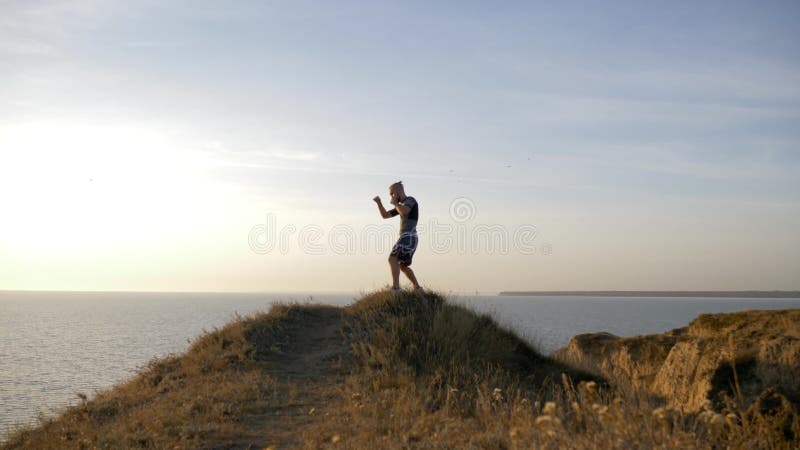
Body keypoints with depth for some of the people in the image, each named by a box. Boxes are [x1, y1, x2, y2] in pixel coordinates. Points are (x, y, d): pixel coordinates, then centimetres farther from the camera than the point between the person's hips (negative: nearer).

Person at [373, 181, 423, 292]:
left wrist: (395, 203, -8)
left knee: (392, 259, -20)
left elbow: (404, 212, -27)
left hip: (409, 237, -10)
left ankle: (396, 287, -28)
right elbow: (385, 215, 23)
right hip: (405, 238, 10)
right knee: (403, 266, 20)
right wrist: (379, 202, 8)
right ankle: (417, 288, 26)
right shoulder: (402, 206, 23)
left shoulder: (410, 200, -4)